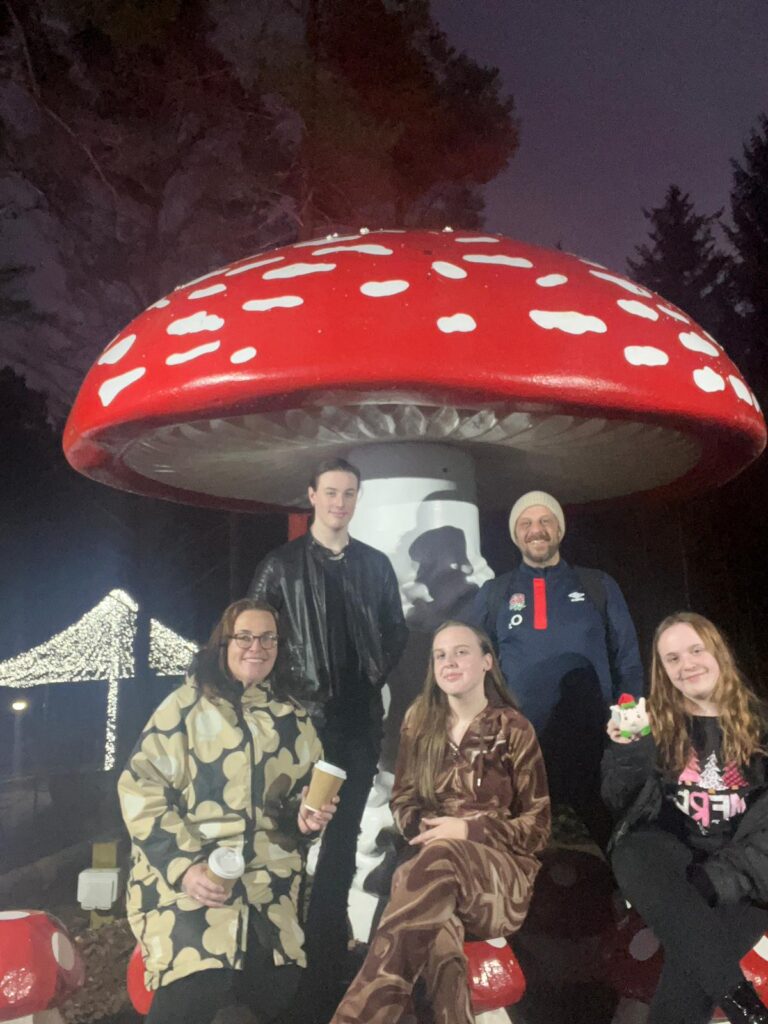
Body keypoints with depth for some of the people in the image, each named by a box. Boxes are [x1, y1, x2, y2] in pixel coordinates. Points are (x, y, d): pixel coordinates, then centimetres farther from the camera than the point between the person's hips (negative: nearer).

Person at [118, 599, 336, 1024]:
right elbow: (141, 790, -6)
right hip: (186, 868, -4)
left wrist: (306, 815, -4)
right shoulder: (186, 705, -2)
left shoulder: (291, 717, 11)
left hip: (268, 873, 4)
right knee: (199, 986, -20)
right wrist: (183, 865, -16)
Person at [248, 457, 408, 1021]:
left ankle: (329, 952, 30)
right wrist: (291, 687, -9)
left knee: (343, 834, 13)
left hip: (362, 719, 3)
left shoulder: (376, 564, 8)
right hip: (305, 718, -3)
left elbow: (396, 630, 14)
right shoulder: (282, 565, -2)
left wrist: (378, 672, -1)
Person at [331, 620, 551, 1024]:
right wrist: (424, 831, -12)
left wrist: (466, 831, -17)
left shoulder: (513, 729, 0)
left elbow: (537, 827, 1)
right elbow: (402, 800, 13)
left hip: (501, 868, -2)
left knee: (441, 858, -40)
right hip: (429, 860, 3)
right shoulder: (420, 720, 9)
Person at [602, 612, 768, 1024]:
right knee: (633, 853, -35)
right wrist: (625, 751, -14)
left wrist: (721, 875, -15)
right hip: (671, 849, 1)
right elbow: (620, 804, 5)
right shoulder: (654, 724, 8)